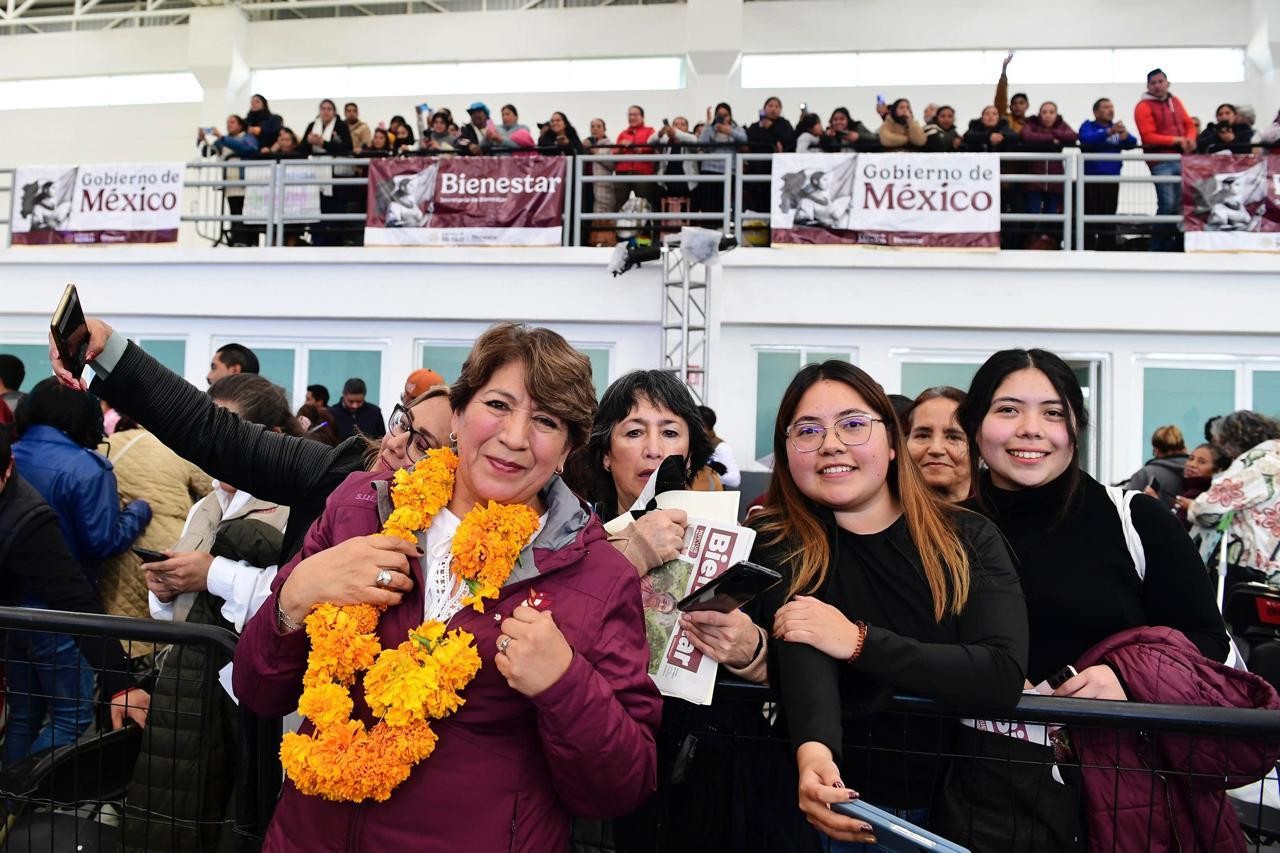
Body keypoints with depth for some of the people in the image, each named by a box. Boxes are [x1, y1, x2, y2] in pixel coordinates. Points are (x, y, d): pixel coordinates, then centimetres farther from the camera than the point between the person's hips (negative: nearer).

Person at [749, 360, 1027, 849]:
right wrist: (814, 751, -37)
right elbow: (801, 655, -19)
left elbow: (1004, 675, -11)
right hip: (846, 800, -2)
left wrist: (860, 641, -17)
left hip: (968, 798, 2)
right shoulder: (778, 541, -2)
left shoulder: (970, 540, 2)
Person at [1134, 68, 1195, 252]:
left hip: (1181, 159, 7)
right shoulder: (1144, 107, -4)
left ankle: (1173, 244, 19)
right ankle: (1158, 246, -2)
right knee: (1167, 204, -13)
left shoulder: (1175, 101, 16)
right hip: (1161, 162, -7)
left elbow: (1189, 124, 18)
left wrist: (1190, 139, -3)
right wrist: (1176, 140, -14)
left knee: (1179, 204, 9)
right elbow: (1149, 137, -12)